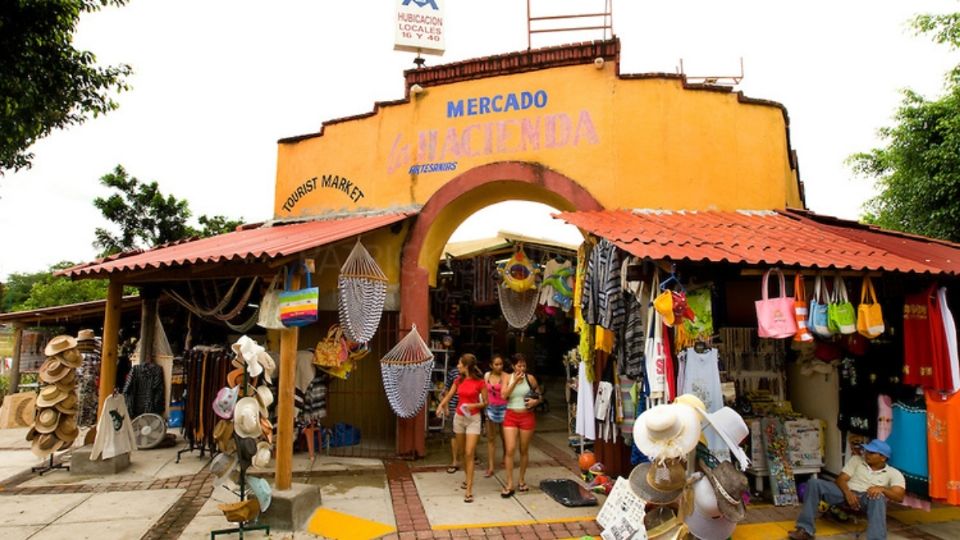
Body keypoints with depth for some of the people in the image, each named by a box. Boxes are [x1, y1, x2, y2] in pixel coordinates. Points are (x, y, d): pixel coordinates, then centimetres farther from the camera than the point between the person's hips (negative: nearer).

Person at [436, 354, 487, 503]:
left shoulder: (479, 382, -11)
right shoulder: (458, 380, 4)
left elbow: (485, 402, -4)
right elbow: (449, 396, 5)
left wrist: (473, 405, -21)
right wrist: (441, 405, -13)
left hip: (473, 419, -5)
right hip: (459, 418, 5)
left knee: (469, 453, -11)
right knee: (462, 452, 15)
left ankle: (469, 490, -8)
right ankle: (467, 478, 35)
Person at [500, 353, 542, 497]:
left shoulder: (530, 378, -1)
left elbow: (539, 395, 8)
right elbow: (503, 395, -14)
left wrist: (535, 401, -13)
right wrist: (515, 381, -18)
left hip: (527, 416, 0)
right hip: (511, 416, 0)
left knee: (524, 450, 11)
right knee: (510, 450, -7)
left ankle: (521, 479, 29)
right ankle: (509, 484, 2)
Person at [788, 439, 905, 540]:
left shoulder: (893, 473, 11)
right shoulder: (857, 460, 17)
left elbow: (899, 496, -4)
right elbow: (841, 479, 8)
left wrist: (881, 488, -24)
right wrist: (848, 493, -14)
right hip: (847, 493, 2)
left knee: (878, 497, -40)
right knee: (814, 483, -24)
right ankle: (805, 530, -27)